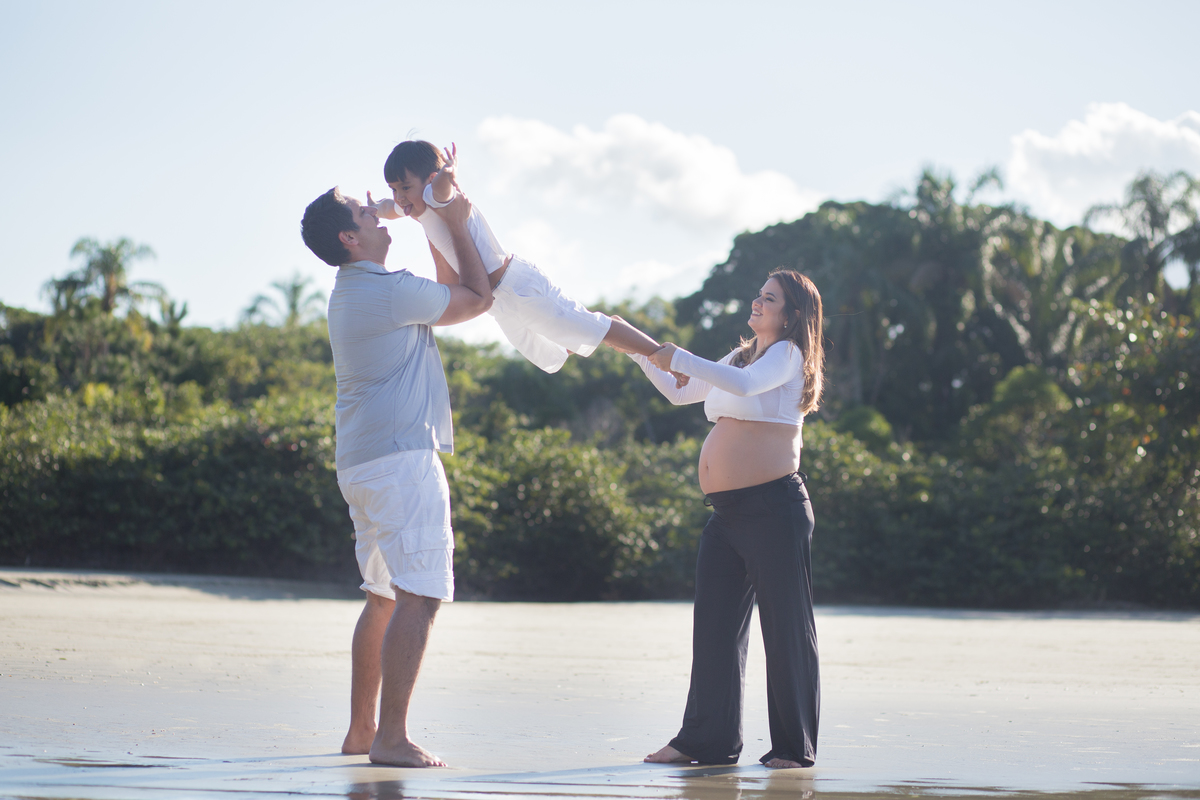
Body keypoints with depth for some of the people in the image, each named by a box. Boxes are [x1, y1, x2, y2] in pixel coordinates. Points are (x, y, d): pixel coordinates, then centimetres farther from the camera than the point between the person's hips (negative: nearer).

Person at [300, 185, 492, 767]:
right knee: (418, 598, -13)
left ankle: (360, 730, 20)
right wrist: (457, 223, 9)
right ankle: (392, 737, -18)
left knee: (383, 599, 17)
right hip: (400, 457, -10)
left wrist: (443, 219, 29)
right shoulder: (391, 290, -13)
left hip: (362, 463, 10)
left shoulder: (350, 293, 18)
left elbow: (449, 295, 31)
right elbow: (478, 299, 1)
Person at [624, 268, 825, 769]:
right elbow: (678, 394, 28)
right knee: (715, 625, 6)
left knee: (786, 627, -3)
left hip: (773, 507, -8)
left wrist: (680, 358, -22)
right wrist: (640, 352, 17)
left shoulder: (787, 354, -3)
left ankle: (795, 747, 2)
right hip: (726, 512, 8)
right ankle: (707, 740, 11)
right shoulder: (738, 357, 22)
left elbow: (746, 383, -24)